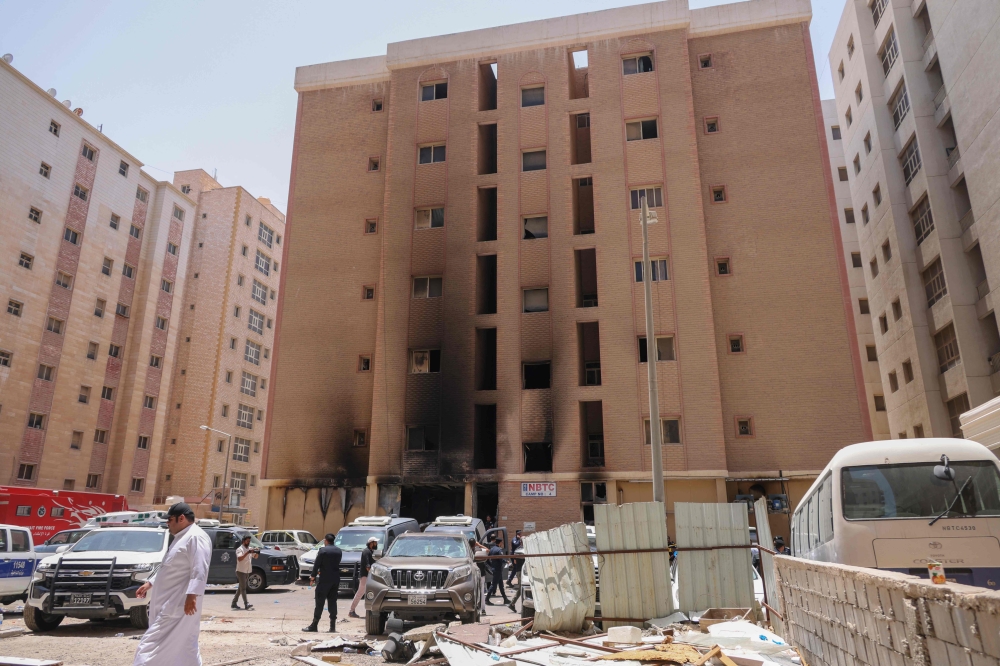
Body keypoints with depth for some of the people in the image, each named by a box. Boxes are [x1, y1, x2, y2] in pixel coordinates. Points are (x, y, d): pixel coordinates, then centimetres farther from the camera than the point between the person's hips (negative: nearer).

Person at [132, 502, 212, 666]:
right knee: (186, 645, 14)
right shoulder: (182, 538, 19)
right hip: (170, 603, 10)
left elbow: (199, 570, -25)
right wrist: (150, 583, 25)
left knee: (153, 643, -10)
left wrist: (191, 595, -31)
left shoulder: (196, 537, -15)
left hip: (178, 604, -10)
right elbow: (167, 567, 30)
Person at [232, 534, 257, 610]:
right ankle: (246, 604, -15)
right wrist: (247, 553, -33)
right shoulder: (240, 549, -10)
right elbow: (239, 558, -26)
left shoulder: (250, 549, 10)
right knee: (243, 588, -9)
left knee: (240, 588, 14)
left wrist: (256, 553, -7)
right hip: (241, 571, -7)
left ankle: (234, 603, 23)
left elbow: (255, 557, 14)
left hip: (247, 571, 7)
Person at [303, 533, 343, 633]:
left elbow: (316, 564, -10)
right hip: (336, 579, 5)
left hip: (325, 579, -5)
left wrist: (313, 577, -2)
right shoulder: (339, 551, 9)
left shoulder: (323, 550, -9)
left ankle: (314, 625, 0)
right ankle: (333, 625, 8)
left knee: (320, 602, -1)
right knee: (332, 601, 9)